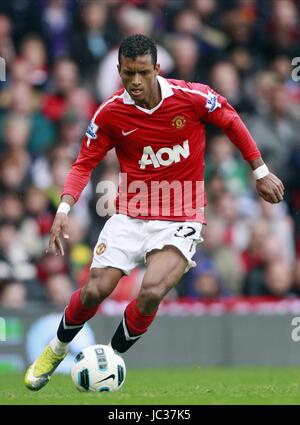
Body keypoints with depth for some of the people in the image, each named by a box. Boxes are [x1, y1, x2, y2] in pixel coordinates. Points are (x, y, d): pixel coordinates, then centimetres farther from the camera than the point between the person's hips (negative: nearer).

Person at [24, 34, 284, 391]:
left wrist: (260, 172, 8)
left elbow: (232, 121, 4)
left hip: (180, 219, -1)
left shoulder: (191, 97, -13)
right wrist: (64, 208, -15)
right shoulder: (110, 112, -8)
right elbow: (85, 163, 0)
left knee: (152, 291, -24)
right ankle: (57, 348, 21)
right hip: (130, 215, 2)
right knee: (95, 290, -10)